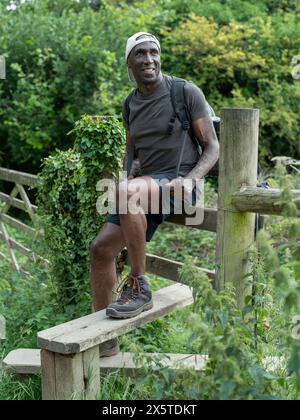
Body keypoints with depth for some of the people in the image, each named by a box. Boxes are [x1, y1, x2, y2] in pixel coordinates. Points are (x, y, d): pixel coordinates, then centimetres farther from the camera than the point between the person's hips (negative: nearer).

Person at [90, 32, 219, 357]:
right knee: (101, 248, -7)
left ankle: (138, 287, -24)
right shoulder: (130, 105, 14)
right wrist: (130, 170, 3)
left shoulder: (187, 93, -3)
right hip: (144, 188, 6)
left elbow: (212, 147, -3)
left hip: (177, 186, -6)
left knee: (126, 191, -37)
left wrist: (189, 179, -21)